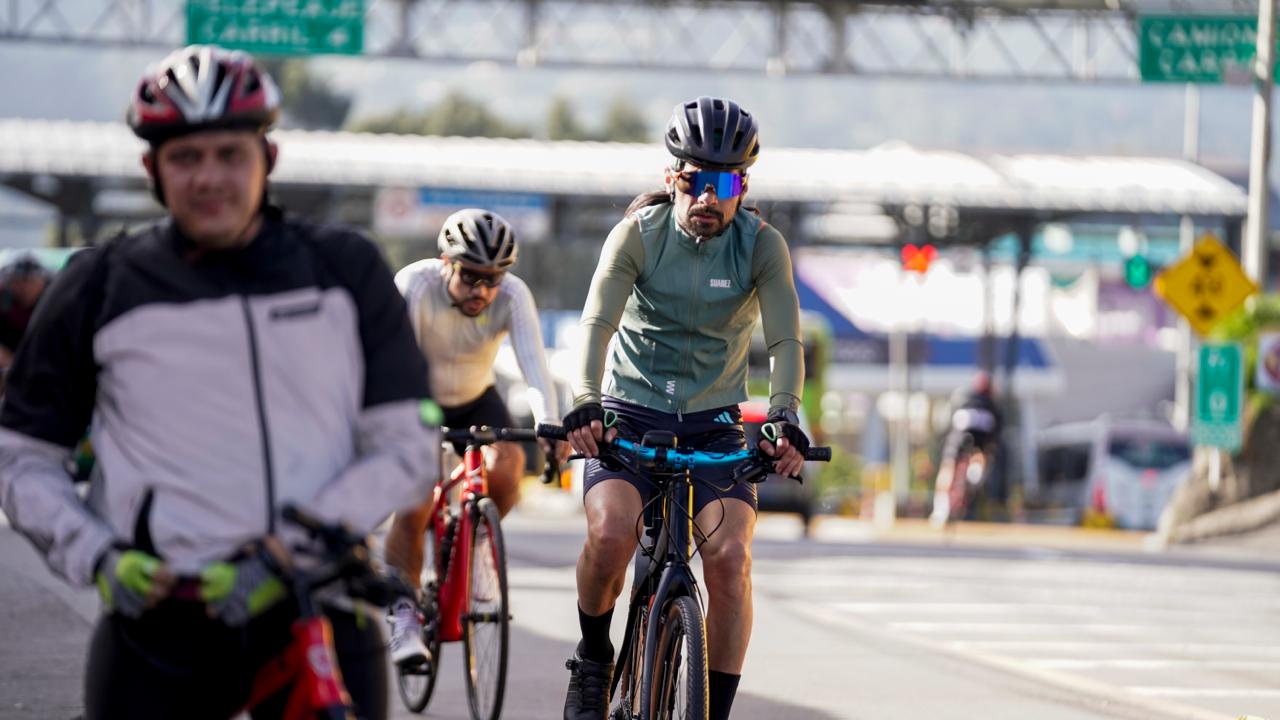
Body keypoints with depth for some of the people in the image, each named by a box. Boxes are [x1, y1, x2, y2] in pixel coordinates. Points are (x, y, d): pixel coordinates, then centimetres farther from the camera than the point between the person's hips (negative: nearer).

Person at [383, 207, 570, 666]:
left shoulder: (513, 296, -24)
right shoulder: (414, 286, -30)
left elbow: (533, 362, -35)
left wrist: (549, 423, -52)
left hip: (476, 401, 2)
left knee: (506, 471, -25)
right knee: (413, 507, -19)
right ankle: (402, 615, -4)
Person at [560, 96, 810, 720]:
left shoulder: (762, 245, -7)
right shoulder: (639, 233, -9)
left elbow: (785, 341, -16)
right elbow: (598, 323, -19)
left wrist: (785, 421, -34)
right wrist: (585, 404, -36)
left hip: (714, 423, 1)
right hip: (630, 415, -1)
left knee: (729, 556, -21)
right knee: (610, 532, -27)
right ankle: (593, 659, 0)